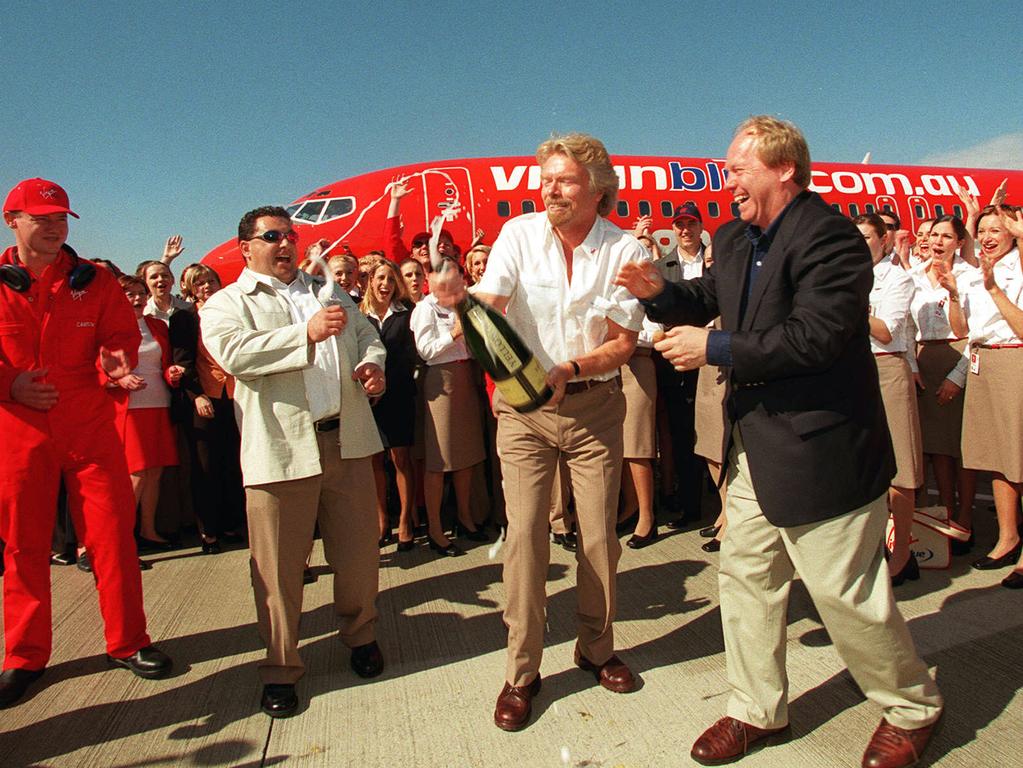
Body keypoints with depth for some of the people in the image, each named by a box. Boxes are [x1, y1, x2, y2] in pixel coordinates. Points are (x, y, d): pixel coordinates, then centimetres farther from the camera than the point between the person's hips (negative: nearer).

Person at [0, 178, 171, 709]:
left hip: (90, 429, 0)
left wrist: (115, 359, -15)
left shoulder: (94, 282, 7)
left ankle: (127, 642, 16)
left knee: (112, 534, 1)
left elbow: (122, 335, 6)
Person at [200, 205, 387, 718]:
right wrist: (306, 334, -24)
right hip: (280, 447, -4)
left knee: (358, 551, 12)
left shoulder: (328, 293, 21)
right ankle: (280, 667, 21)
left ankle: (361, 635, 35)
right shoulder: (226, 304, 4)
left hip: (347, 439, 4)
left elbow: (367, 335, 23)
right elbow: (232, 352, -16)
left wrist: (372, 364, 0)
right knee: (279, 564, 3)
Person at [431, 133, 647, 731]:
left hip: (594, 404, 1)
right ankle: (522, 671, 14)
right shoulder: (519, 235, -5)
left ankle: (597, 648, 31)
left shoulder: (625, 250, -5)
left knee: (600, 534, 7)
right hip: (522, 404, 0)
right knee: (525, 534, -2)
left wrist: (570, 370, -24)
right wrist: (462, 301, -38)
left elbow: (623, 343, -6)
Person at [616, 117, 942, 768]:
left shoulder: (830, 237, -17)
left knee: (847, 594, 5)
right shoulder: (734, 239, 9)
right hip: (756, 446, 9)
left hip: (822, 450, -8)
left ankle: (914, 709, 32)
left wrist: (714, 348, -22)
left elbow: (814, 337, -27)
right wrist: (660, 292, 0)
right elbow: (707, 299, 21)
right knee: (746, 578, 13)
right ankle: (758, 711, 32)